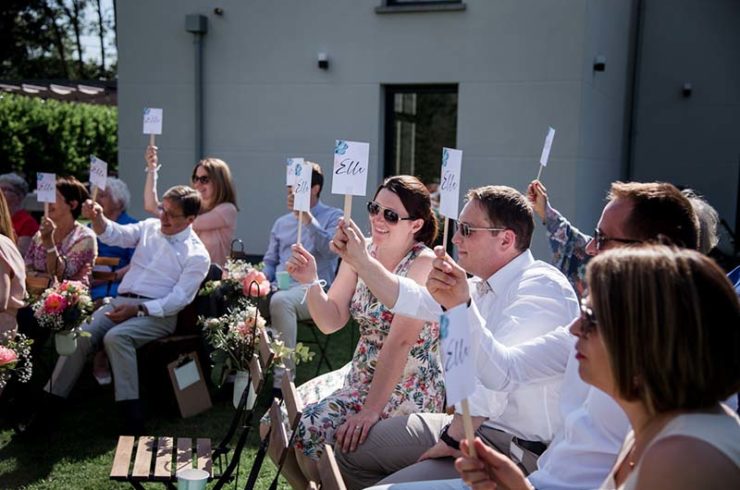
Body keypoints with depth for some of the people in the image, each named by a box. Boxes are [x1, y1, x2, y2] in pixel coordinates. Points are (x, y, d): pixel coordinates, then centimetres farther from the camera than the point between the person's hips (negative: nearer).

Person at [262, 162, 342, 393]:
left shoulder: (333, 217, 8)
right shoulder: (282, 222, 25)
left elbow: (330, 249, -12)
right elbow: (269, 261, 27)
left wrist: (307, 218, -18)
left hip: (313, 289, -5)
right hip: (279, 286, 5)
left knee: (280, 301, -38)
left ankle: (282, 380, -34)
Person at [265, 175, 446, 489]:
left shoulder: (424, 264, -17)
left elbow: (399, 342, -25)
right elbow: (331, 322, 3)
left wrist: (371, 409, -29)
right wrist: (311, 282, -15)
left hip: (408, 389, -7)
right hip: (360, 377, 7)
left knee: (312, 430, -22)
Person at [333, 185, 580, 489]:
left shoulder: (539, 289, -22)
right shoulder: (481, 286, 8)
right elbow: (413, 301, 18)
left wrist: (453, 440, -26)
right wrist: (359, 260, 14)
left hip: (520, 449, -9)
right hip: (474, 424, 9)